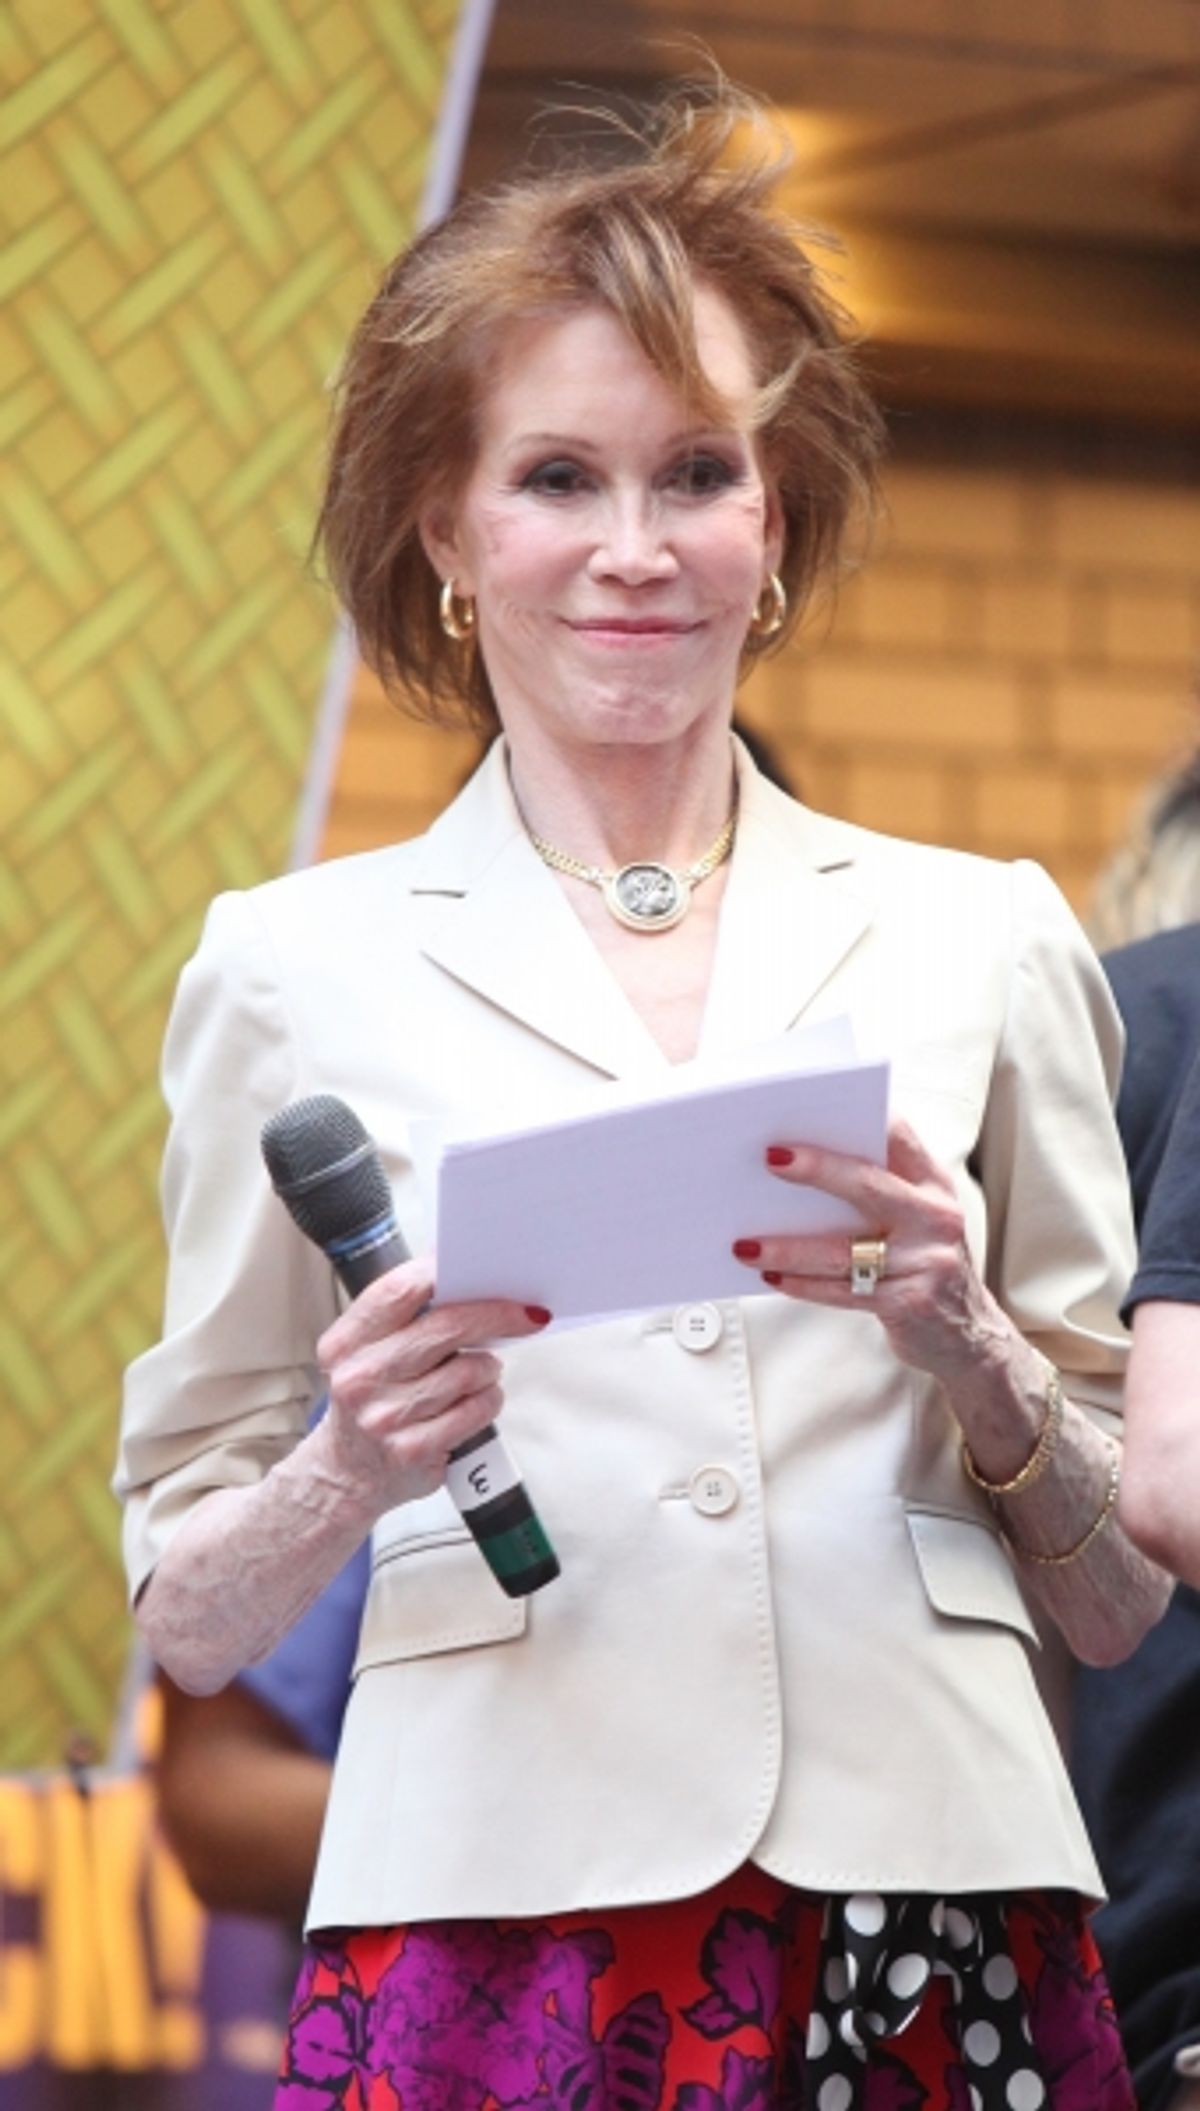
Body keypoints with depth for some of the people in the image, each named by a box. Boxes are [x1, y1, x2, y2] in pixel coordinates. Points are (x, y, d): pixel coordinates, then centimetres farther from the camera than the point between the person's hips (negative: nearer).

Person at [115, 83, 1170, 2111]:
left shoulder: (987, 940, 10)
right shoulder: (297, 963, 7)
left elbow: (1117, 1601, 13)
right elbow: (188, 1618, 9)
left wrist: (973, 1356, -6)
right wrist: (350, 1475, -11)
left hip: (934, 1920, 1)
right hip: (487, 1926, -1)